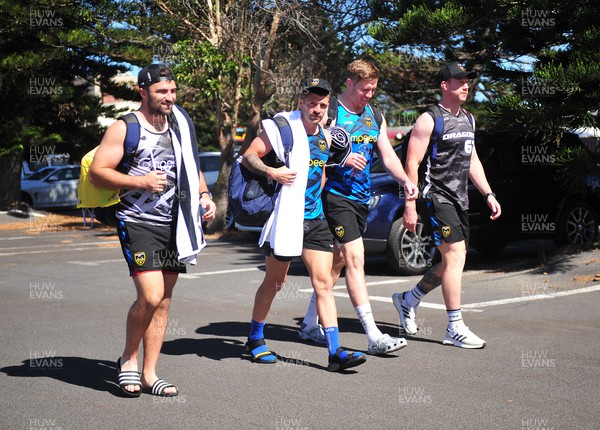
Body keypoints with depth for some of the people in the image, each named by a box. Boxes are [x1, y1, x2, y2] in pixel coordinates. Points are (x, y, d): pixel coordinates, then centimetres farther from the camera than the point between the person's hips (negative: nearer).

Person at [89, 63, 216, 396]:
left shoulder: (180, 125, 13)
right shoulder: (125, 128, -5)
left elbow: (191, 167, 25)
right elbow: (97, 172, -9)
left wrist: (204, 195, 8)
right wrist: (141, 182, -17)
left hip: (174, 225, 6)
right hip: (138, 223, -6)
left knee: (164, 300, 6)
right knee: (150, 297, -17)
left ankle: (149, 374, 15)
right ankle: (128, 358, 8)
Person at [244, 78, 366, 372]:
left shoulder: (325, 137, 13)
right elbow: (248, 156, -10)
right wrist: (270, 172, -24)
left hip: (315, 219, 5)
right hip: (285, 218, -5)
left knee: (324, 283, -3)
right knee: (274, 281, 8)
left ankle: (335, 352, -5)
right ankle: (255, 340, 27)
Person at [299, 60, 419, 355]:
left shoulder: (375, 116, 14)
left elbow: (388, 156, 11)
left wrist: (405, 181, -6)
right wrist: (342, 158, -24)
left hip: (361, 197, 8)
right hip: (335, 195, -8)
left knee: (338, 261, 13)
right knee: (356, 260, -13)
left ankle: (309, 323, 27)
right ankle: (373, 337, -16)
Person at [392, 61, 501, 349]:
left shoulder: (468, 120, 16)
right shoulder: (429, 120, -9)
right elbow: (412, 164, -11)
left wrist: (488, 194, 15)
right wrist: (410, 206, -16)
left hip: (459, 199, 9)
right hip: (436, 197, -9)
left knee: (453, 261, 11)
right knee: (455, 255, -14)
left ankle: (408, 300, 31)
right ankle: (455, 329, -8)